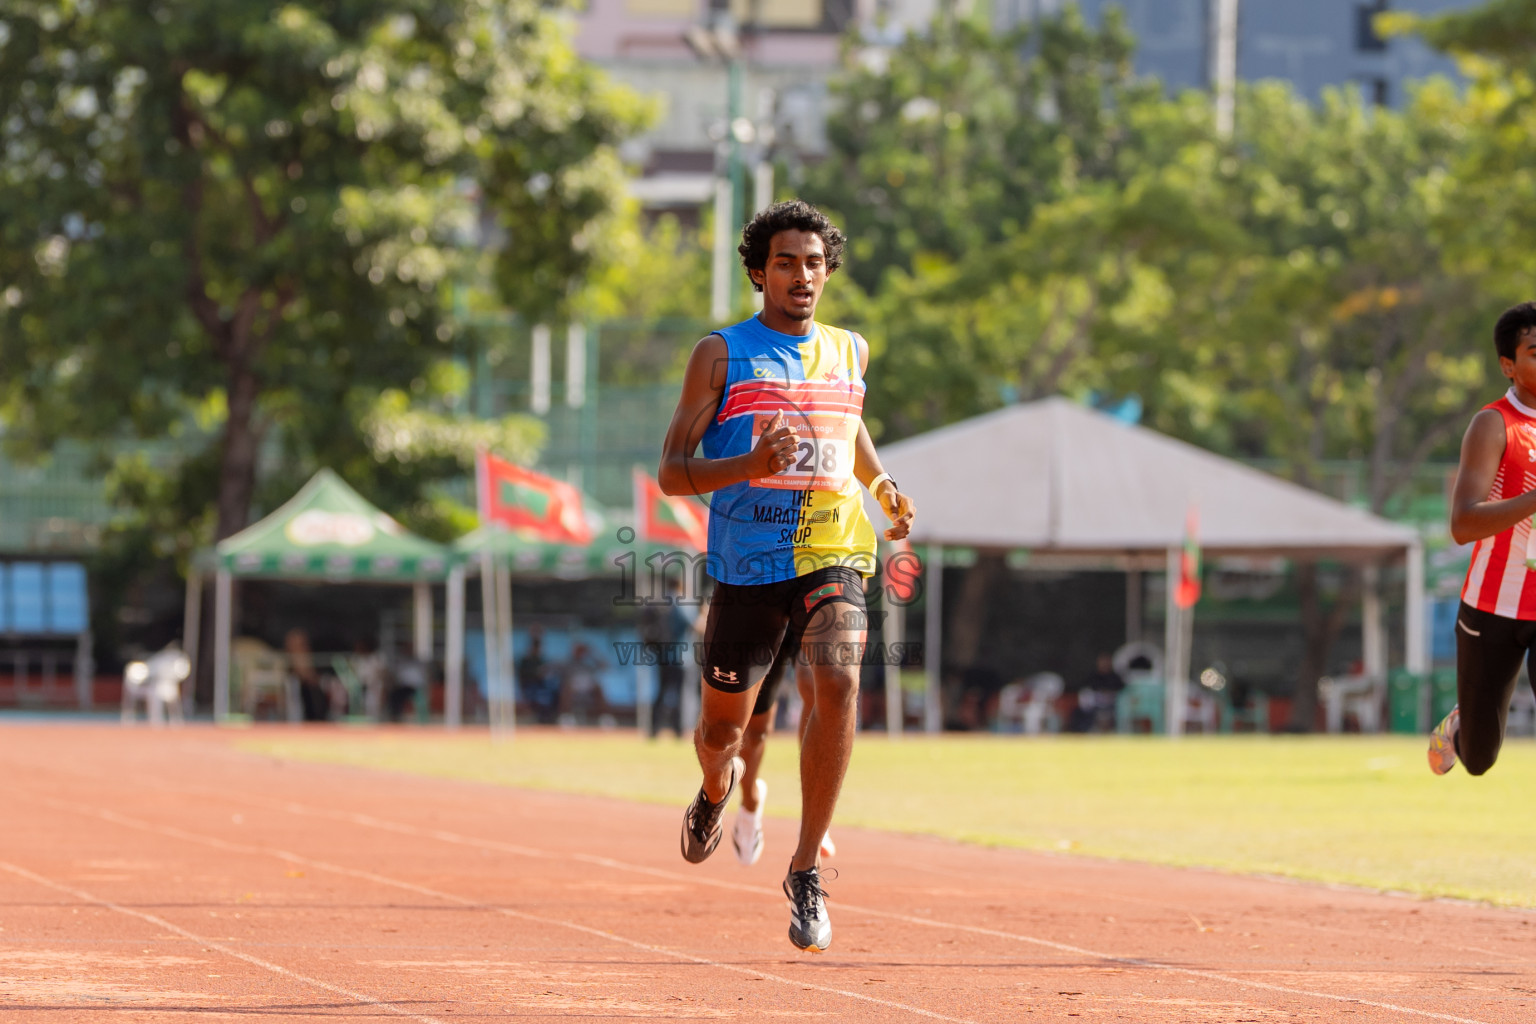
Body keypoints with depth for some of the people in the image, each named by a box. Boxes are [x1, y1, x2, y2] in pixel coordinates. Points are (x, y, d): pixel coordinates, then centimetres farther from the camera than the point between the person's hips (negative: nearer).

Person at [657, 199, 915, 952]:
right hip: (746, 564, -1)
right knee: (721, 727, 12)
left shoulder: (849, 353, 11)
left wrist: (883, 485, 18)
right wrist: (748, 465, -22)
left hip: (832, 552, 1)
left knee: (838, 682, -27)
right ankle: (718, 786, 53)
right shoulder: (722, 354, -1)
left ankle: (807, 870, -20)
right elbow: (670, 472, -5)